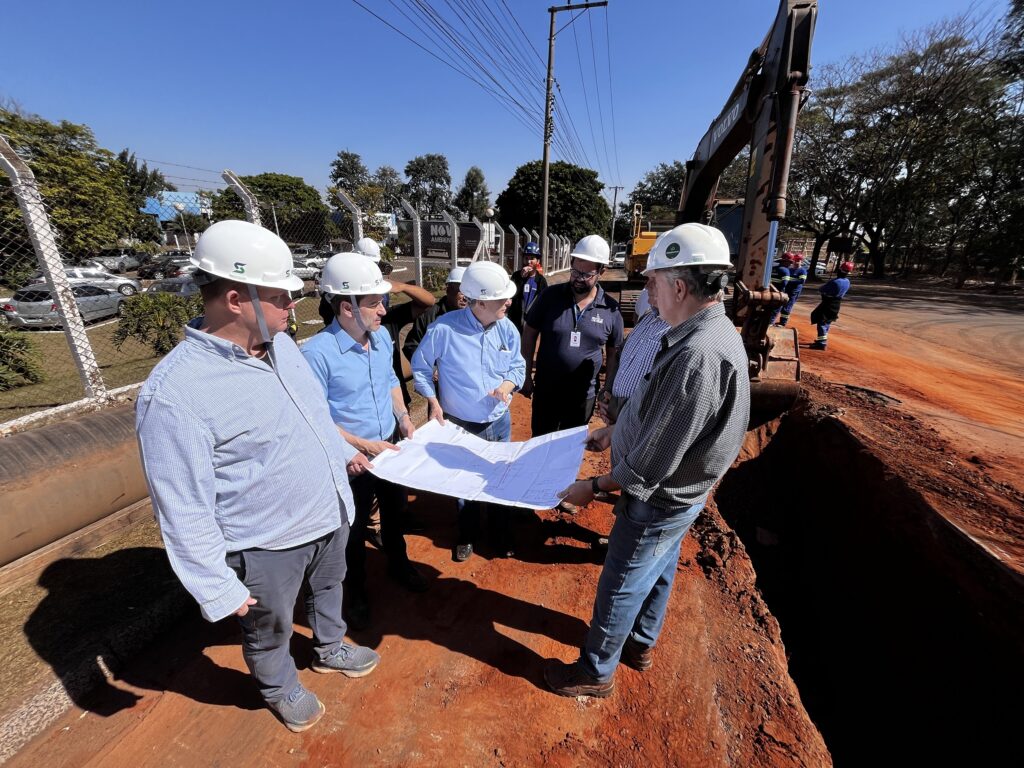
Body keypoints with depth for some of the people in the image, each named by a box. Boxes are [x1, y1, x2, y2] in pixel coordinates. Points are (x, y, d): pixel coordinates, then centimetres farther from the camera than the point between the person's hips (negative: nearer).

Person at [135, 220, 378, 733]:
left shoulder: (280, 344, -5)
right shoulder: (174, 393, -29)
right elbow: (184, 509, -23)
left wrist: (343, 452, 21)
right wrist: (218, 588, -17)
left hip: (330, 516, 7)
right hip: (268, 546, -6)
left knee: (328, 588, 32)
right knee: (269, 632, 23)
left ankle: (330, 649, 61)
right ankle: (280, 689, 54)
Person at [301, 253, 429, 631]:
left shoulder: (382, 336, -4)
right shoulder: (317, 353, -25)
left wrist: (403, 417, -2)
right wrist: (364, 445, -22)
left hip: (392, 447, 6)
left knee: (395, 511, 26)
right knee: (355, 530, 18)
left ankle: (398, 563, 53)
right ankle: (355, 590, 45)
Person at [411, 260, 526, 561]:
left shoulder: (507, 329, -9)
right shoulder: (444, 328, -22)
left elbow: (518, 366, 2)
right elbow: (420, 367, -8)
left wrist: (508, 384, -19)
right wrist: (433, 402, -15)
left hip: (499, 422, 3)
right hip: (459, 424, -2)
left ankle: (504, 532, 45)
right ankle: (467, 535, 45)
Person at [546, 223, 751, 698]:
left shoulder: (698, 357, -35)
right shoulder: (710, 333, -3)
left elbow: (652, 463, -30)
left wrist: (595, 487, -16)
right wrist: (615, 430, 16)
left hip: (658, 500, -9)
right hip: (677, 494, 9)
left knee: (618, 588, 12)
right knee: (658, 571, 27)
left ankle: (595, 672, 38)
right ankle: (640, 644, 53)